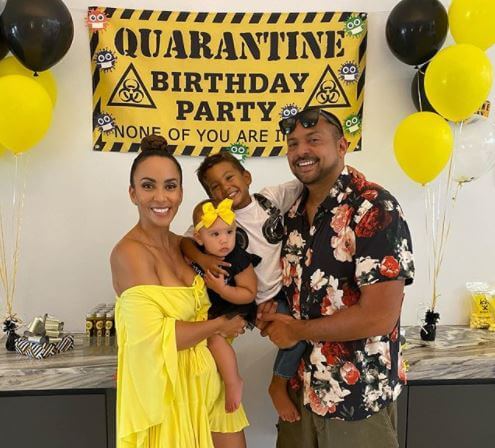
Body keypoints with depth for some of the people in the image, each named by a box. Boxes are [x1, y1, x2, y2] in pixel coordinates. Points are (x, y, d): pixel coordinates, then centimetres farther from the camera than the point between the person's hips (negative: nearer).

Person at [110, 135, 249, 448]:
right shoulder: (129, 251, -18)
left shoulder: (182, 244, 4)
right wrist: (220, 325, -13)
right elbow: (155, 337, -25)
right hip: (166, 389, -7)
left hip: (206, 379, 7)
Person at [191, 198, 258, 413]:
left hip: (235, 309, -6)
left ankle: (233, 382, -9)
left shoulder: (238, 259, -25)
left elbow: (250, 294, -21)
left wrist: (221, 288, -31)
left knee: (214, 335, -26)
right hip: (209, 309, 6)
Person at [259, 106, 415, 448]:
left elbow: (379, 316, -24)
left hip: (358, 397, -6)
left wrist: (295, 330, -14)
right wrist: (272, 313, -4)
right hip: (301, 387, 6)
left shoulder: (375, 208, -19)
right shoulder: (295, 214, 3)